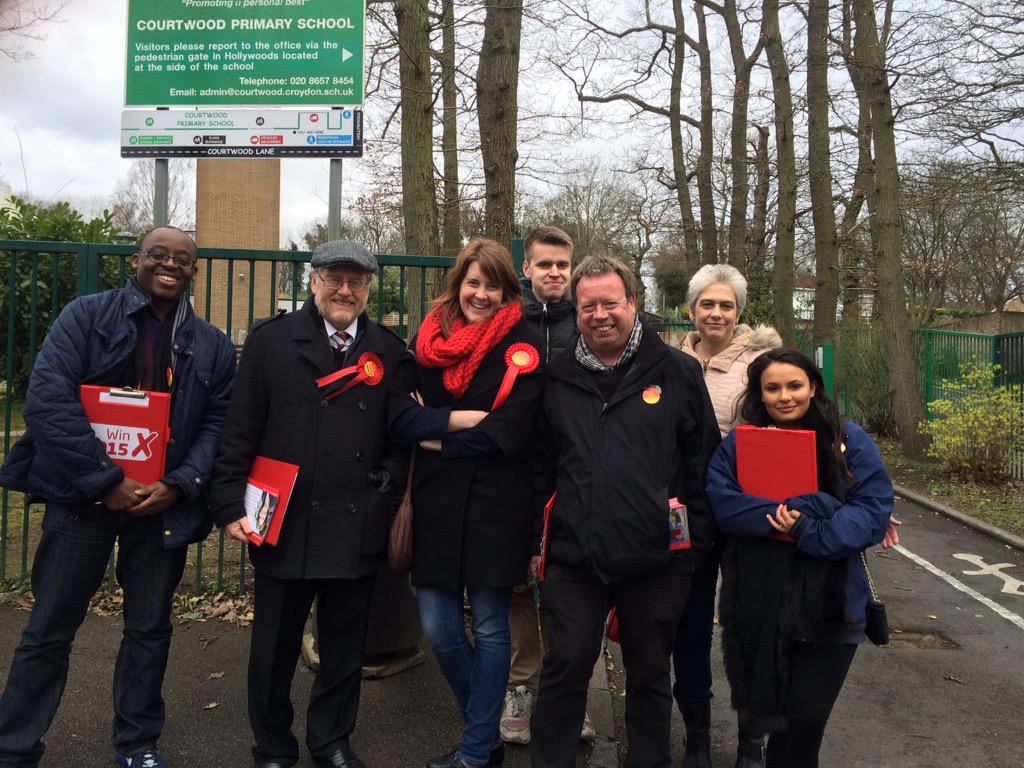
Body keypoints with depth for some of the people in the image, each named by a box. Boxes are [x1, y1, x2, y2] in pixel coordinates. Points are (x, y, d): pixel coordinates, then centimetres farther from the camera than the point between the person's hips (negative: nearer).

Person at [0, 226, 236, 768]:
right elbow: (48, 400, -13)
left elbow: (218, 424, 4)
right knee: (49, 631, 8)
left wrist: (179, 485, -13)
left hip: (162, 504, 3)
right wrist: (105, 481, -18)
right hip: (82, 498, -2)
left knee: (150, 629, 13)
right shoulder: (86, 316, -3)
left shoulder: (213, 346, 6)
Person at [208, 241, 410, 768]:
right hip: (284, 525, -2)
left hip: (358, 530, 2)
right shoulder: (271, 340, 0)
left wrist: (389, 483, -4)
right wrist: (231, 507, -7)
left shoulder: (390, 352, 7)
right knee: (275, 649, 12)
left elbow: (401, 436, 10)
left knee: (345, 647, 15)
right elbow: (239, 430, -3)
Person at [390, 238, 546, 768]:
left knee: (489, 628, 5)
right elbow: (401, 414, 1)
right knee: (438, 628, 7)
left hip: (495, 501, -3)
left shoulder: (522, 344, -3)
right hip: (436, 500, 4)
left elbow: (508, 431, -12)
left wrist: (439, 442, -7)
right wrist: (457, 419, -13)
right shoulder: (427, 339, 8)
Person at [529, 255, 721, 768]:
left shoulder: (677, 372, -1)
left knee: (650, 677, 15)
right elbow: (540, 469, 11)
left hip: (657, 561, -1)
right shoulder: (557, 379, 5)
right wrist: (535, 542, 9)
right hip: (574, 558, 1)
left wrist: (699, 544, 1)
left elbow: (703, 464, 2)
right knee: (564, 672, 9)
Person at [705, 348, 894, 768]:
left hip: (830, 604, -1)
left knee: (805, 718, -1)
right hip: (758, 605, 1)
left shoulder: (849, 440, 1)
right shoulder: (739, 443, 4)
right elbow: (722, 501, -11)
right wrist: (811, 508, -19)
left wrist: (810, 532, -21)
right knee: (769, 709, 13)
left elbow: (875, 509, -6)